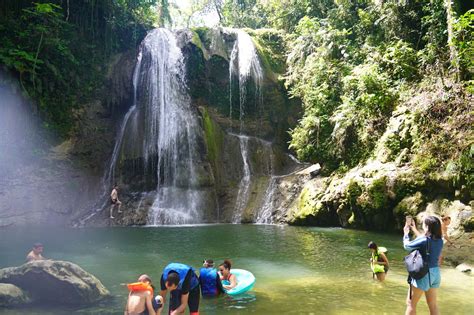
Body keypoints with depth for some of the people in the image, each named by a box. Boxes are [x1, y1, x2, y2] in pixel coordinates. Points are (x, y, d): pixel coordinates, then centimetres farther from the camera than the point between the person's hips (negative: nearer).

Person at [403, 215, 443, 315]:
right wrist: (414, 229, 28)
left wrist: (406, 233, 12)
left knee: (411, 303, 5)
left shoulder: (424, 240, -20)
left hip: (423, 273, -7)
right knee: (433, 304, 18)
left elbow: (407, 246, -5)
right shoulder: (439, 240, -1)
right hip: (435, 273, 7)